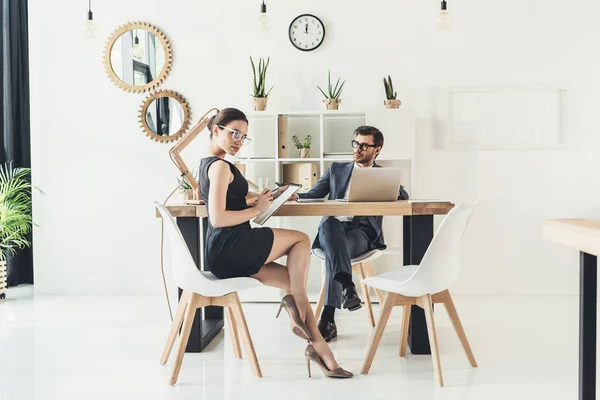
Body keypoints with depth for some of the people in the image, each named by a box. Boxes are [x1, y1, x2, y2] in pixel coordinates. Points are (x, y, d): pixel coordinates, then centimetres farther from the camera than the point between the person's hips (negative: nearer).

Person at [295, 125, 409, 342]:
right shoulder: (336, 169, 25)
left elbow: (403, 196, 1)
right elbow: (312, 196, 17)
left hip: (362, 232, -1)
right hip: (333, 229, 2)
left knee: (333, 251, -36)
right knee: (329, 223, -38)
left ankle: (328, 319, -41)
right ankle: (347, 285, -52)